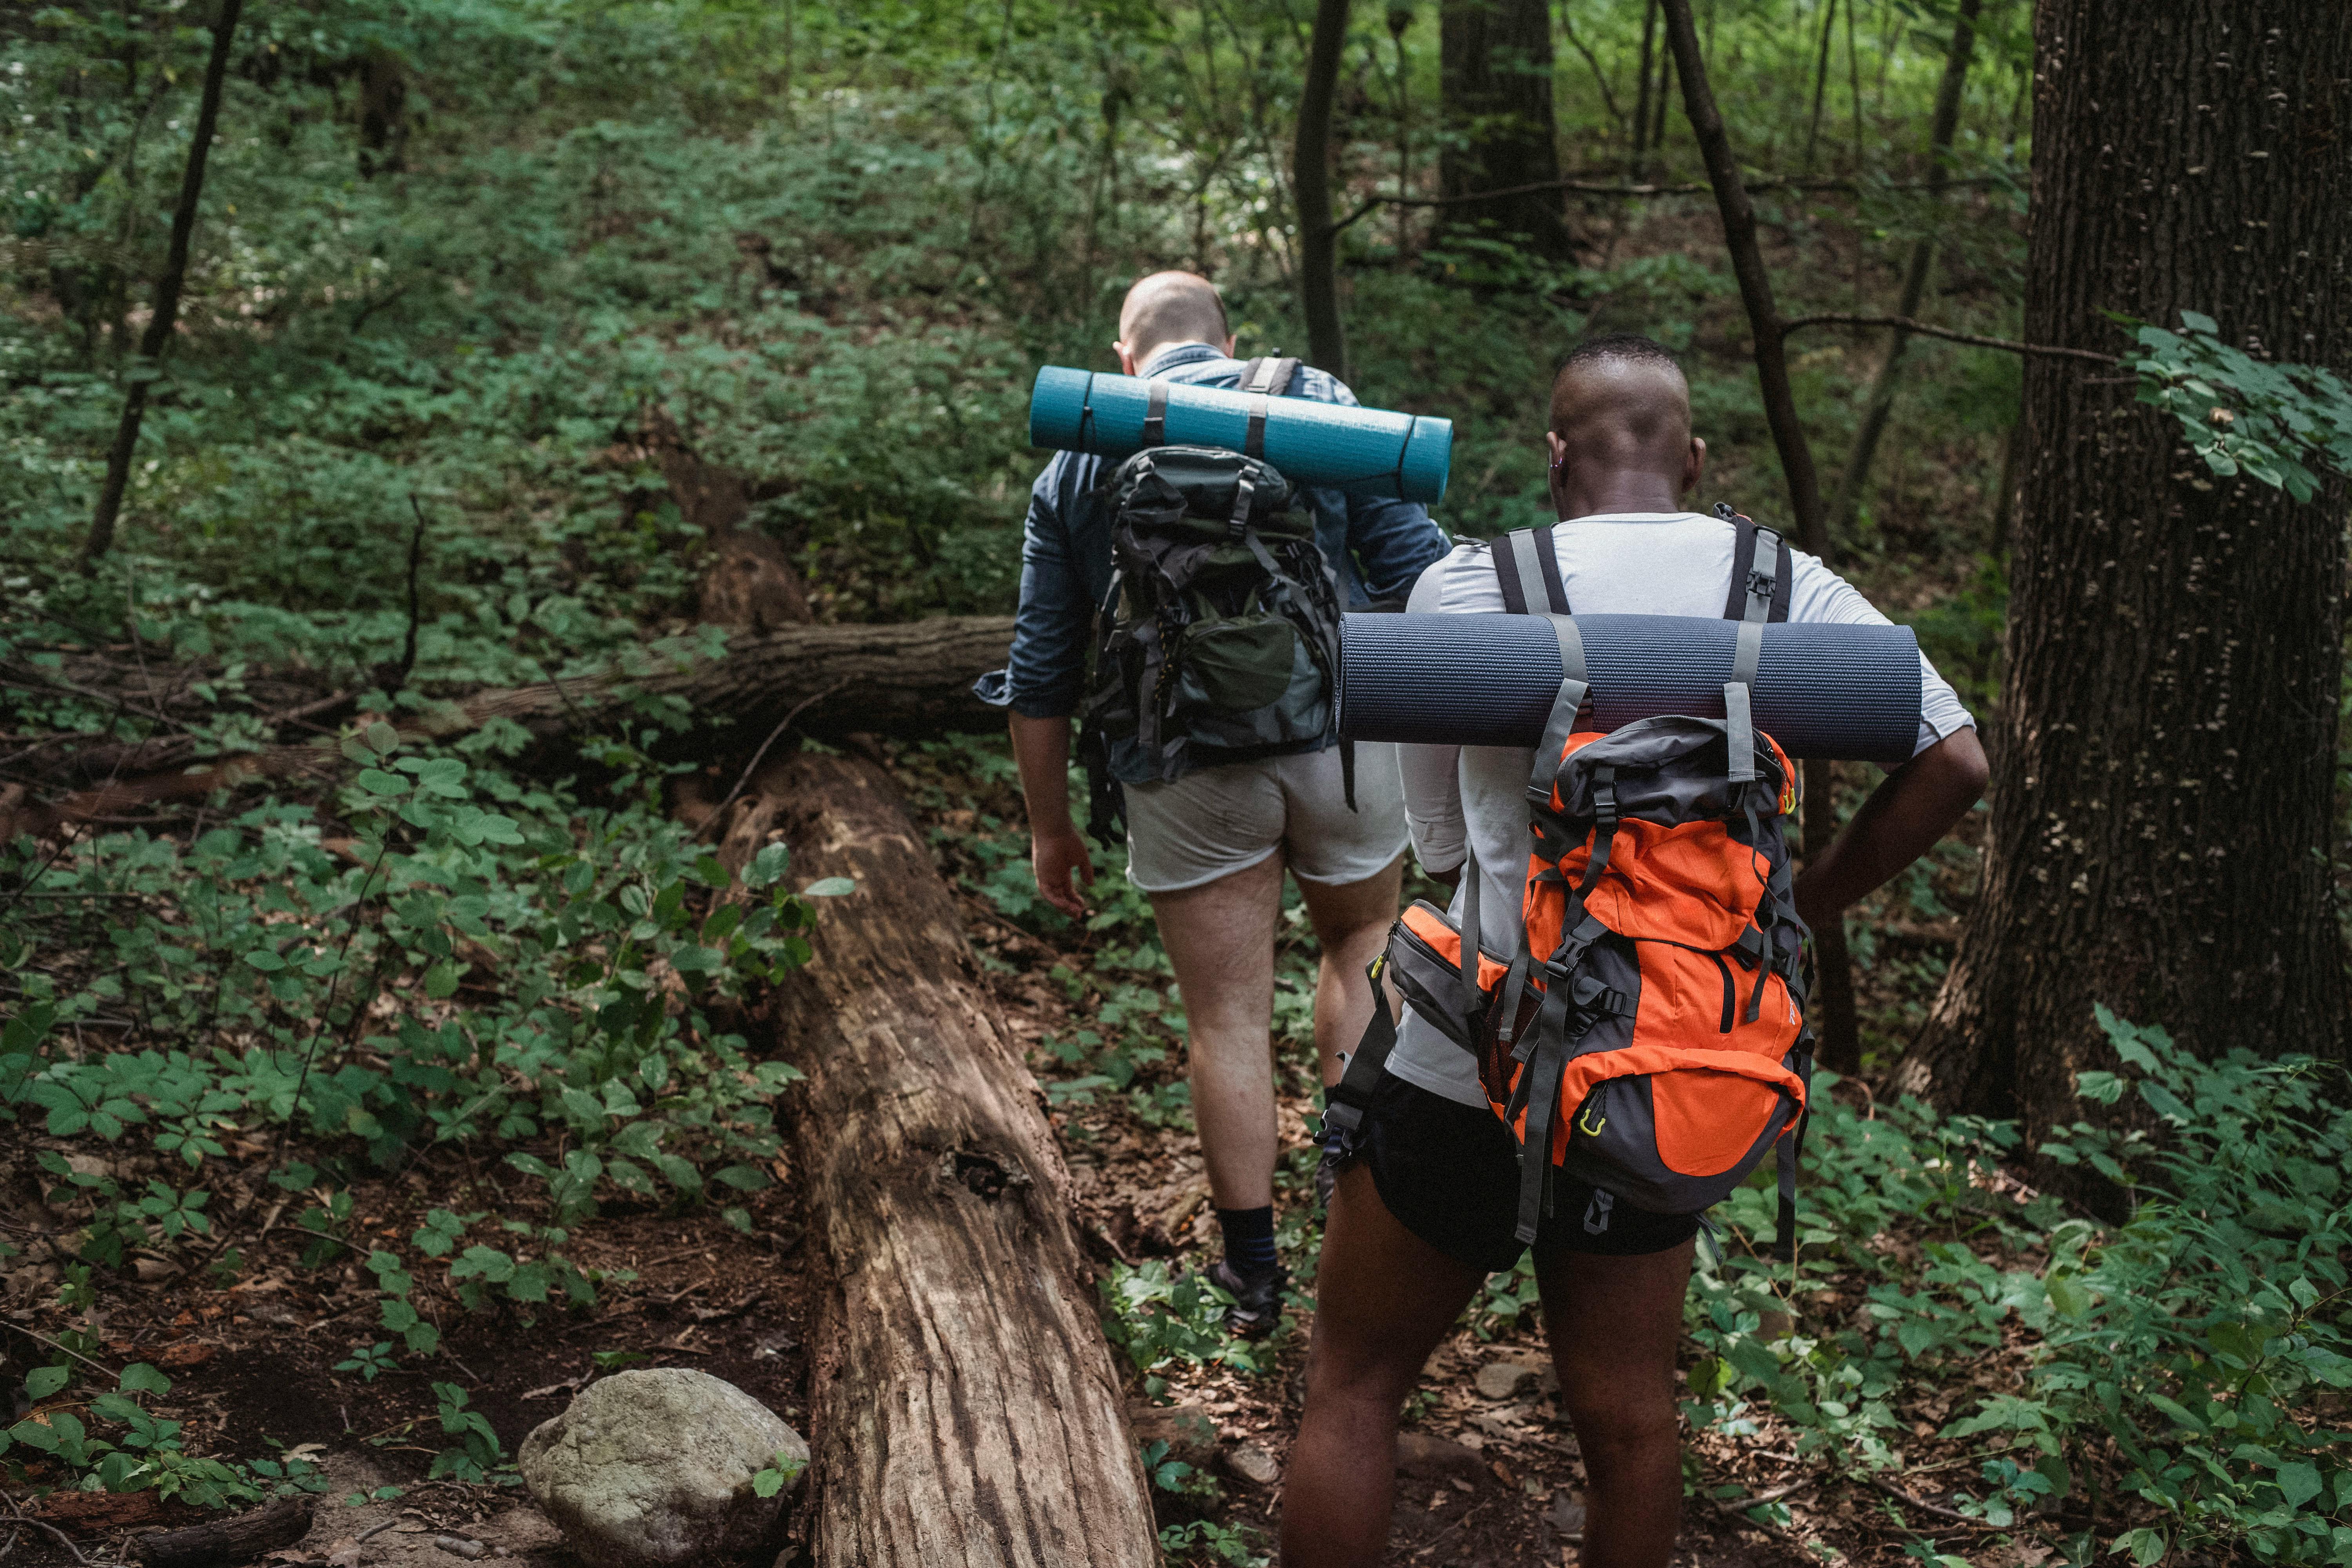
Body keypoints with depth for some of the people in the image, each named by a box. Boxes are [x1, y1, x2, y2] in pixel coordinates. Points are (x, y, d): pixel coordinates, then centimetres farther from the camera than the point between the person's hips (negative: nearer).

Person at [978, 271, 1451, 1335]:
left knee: (1228, 1019, 8)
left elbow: (1041, 676, 11)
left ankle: (1252, 1269, 16)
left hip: (1188, 769, 0)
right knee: (1360, 944, 25)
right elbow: (1415, 567, 0)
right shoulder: (1319, 404, 7)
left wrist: (1050, 826, 18)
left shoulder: (1075, 468, 11)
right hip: (1341, 731, 0)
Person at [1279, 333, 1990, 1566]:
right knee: (1627, 1419, 16)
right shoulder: (1787, 588, -1)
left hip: (1472, 1072, -3)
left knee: (1352, 1386, 12)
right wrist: (1797, 911, 4)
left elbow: (1440, 849, -1)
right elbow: (1955, 762, -1)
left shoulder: (1463, 591, -8)